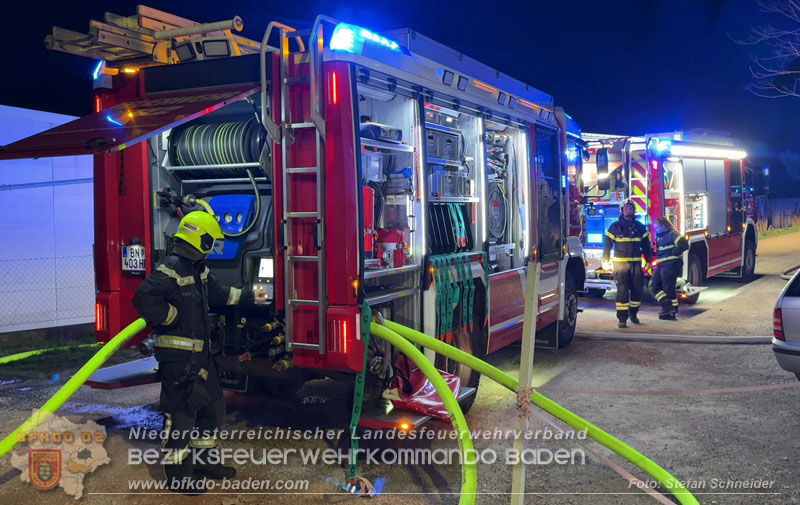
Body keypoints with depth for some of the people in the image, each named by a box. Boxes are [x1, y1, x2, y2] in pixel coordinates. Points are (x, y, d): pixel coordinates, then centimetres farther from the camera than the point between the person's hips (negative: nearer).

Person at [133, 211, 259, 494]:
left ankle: (205, 461, 33)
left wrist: (249, 297, 33)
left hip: (200, 354, 10)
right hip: (178, 356, -10)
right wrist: (172, 317, -20)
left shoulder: (198, 269, 13)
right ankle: (177, 475, 10)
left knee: (212, 407, 18)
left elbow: (218, 292, 28)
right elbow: (144, 298, -29)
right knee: (180, 413, -2)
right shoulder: (171, 268, -18)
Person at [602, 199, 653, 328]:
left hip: (636, 263, 3)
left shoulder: (640, 227, 10)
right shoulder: (615, 227, 2)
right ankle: (622, 319, -6)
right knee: (622, 290, -8)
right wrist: (605, 261, -1)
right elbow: (608, 244, 2)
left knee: (637, 289, 6)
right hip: (620, 263, -3)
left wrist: (649, 260, 14)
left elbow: (646, 245, 16)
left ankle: (633, 313, 27)